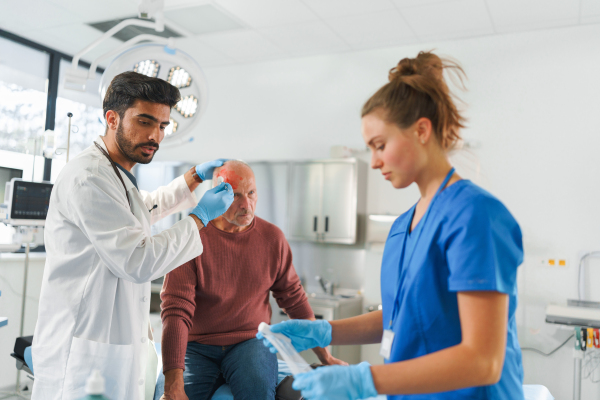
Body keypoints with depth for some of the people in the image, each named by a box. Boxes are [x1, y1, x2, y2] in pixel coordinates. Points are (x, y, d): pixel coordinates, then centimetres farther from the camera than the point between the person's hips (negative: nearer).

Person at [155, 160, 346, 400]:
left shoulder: (272, 237, 2)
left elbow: (294, 299, 10)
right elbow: (176, 311, -15)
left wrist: (325, 357, 9)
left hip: (250, 342, 1)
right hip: (196, 346, 0)